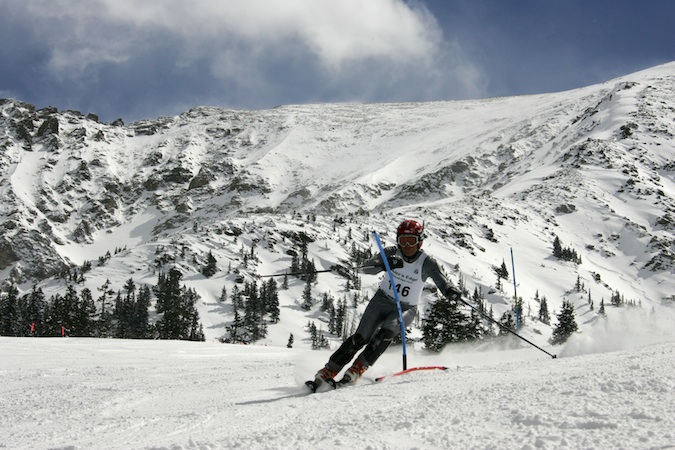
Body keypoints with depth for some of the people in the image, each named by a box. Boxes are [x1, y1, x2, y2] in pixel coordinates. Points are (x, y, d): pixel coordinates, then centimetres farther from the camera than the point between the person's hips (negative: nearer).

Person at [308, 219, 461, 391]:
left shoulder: (426, 262, -12)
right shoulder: (392, 253, -9)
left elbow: (440, 279, -26)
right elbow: (366, 268, -21)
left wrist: (449, 290, -50)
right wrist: (385, 264, -41)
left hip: (406, 309, -1)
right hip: (382, 300, 1)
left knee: (387, 332, -29)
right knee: (361, 338, -12)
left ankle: (357, 369, -20)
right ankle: (327, 372, -5)